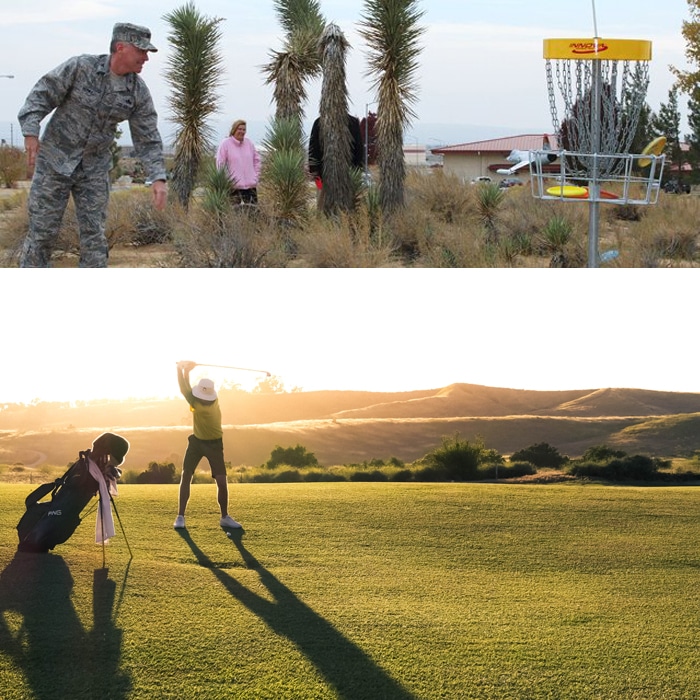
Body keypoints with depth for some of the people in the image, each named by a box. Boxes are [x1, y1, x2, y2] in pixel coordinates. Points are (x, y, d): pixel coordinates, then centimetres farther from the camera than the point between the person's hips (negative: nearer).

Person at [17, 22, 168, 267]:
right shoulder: (80, 67, -16)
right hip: (55, 159, -3)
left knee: (93, 233, -1)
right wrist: (31, 133, -26)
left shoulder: (138, 91, -7)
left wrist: (159, 179, -18)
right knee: (42, 231, -2)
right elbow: (42, 95, -12)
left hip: (94, 168, 3)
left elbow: (147, 140, -5)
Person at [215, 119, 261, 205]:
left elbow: (256, 159, 18)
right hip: (235, 187, -5)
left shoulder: (249, 143, 8)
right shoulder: (225, 144, -6)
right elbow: (220, 164, -7)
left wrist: (256, 176, 9)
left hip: (251, 185, 5)